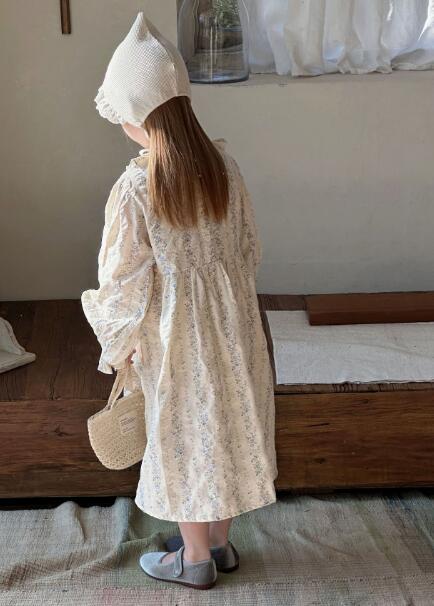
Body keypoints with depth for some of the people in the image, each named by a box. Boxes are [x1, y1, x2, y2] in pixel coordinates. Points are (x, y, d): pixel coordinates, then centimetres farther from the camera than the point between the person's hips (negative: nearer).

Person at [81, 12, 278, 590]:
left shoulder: (135, 186, -22)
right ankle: (220, 542, 37)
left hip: (176, 330, -5)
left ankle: (195, 557, 30)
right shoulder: (222, 162, -7)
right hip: (231, 318, 5)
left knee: (183, 435, 12)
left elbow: (124, 278, -15)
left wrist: (118, 342, 1)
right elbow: (249, 246, 3)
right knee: (226, 422, 18)